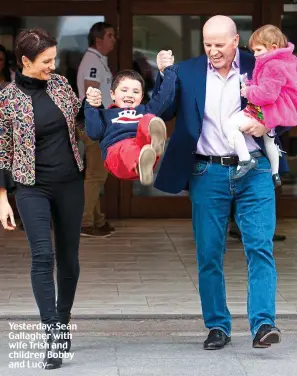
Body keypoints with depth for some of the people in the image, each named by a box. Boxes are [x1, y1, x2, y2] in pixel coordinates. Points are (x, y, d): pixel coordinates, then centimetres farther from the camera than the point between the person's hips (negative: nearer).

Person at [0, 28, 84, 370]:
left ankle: (63, 323, 27)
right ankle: (53, 336, -15)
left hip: (70, 183, 4)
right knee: (42, 256, -14)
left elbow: (80, 119, 20)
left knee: (68, 257, 10)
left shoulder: (60, 84, 3)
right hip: (33, 188, -4)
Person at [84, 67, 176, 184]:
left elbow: (166, 95, 32)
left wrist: (168, 70, 37)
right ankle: (140, 166, -77)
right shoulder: (107, 114, 33)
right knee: (127, 150, -41)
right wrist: (91, 107, 9)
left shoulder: (146, 110, 40)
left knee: (148, 120, -30)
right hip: (117, 150, -1)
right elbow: (94, 133, 14)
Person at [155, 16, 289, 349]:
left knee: (260, 247, -9)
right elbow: (163, 113, 4)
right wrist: (163, 75, -7)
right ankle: (217, 326, 15)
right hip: (207, 174, 2)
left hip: (253, 171, -1)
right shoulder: (188, 71, 5)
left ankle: (263, 323, -10)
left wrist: (268, 124, -12)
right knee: (208, 255, 5)